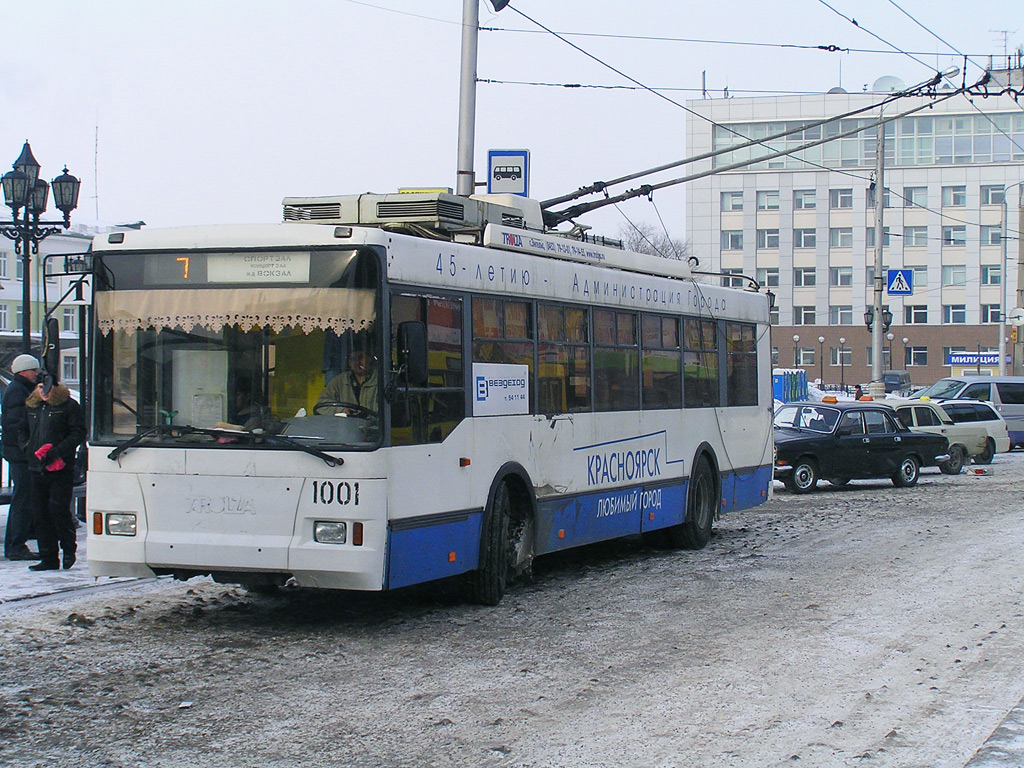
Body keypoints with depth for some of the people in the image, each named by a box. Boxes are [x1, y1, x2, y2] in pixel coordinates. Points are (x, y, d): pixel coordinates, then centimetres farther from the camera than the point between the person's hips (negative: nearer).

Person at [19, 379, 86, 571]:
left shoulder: (69, 406, -3)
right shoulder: (31, 406, 16)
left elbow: (78, 433, -8)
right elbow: (24, 431, 27)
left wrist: (57, 451, -17)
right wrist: (28, 448, 8)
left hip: (61, 470, -6)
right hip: (37, 469, 6)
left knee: (58, 509, -11)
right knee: (41, 514, 6)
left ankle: (69, 549, 10)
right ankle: (48, 558, 11)